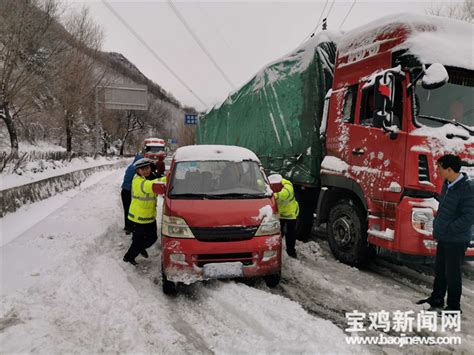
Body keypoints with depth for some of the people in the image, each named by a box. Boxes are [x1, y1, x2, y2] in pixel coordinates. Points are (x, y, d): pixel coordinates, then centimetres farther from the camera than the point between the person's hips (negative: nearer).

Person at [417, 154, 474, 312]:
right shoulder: (447, 184, 6)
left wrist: (448, 228, -18)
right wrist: (437, 226, 10)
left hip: (457, 240, -8)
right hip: (443, 237, 8)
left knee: (452, 273, 4)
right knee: (439, 269, 19)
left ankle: (453, 306, 19)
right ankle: (436, 299, 36)